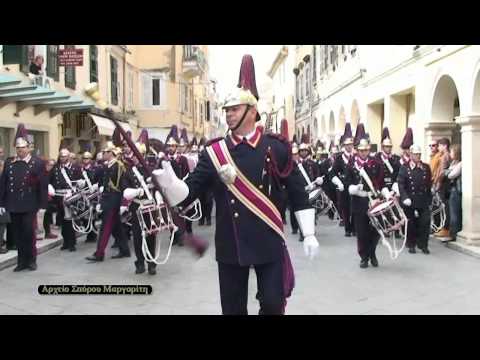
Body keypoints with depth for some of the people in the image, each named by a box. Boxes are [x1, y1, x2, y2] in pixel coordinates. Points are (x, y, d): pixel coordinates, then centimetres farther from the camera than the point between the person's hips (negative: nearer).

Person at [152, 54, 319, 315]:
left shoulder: (276, 148, -3)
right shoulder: (214, 152, -1)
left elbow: (297, 193, 2)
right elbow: (189, 192, -5)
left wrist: (308, 234, 1)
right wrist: (169, 182, -27)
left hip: (269, 243, -1)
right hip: (230, 245, 2)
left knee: (273, 303, 4)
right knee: (232, 308, 11)